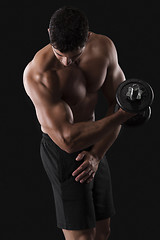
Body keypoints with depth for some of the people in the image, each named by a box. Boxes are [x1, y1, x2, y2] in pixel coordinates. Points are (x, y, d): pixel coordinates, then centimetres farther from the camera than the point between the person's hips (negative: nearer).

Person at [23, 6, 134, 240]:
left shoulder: (104, 47, -9)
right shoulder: (37, 74, -29)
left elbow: (117, 101, 0)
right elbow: (68, 139, -32)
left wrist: (97, 154, -11)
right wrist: (124, 115, -27)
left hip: (93, 145, 7)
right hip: (62, 152, -6)